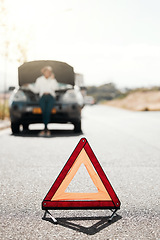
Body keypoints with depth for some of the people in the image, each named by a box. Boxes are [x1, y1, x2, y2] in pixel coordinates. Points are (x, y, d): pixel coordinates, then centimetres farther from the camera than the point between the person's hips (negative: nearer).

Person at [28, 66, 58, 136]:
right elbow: (36, 90, 13)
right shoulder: (39, 80, 19)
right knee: (44, 112, -21)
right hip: (43, 98, 1)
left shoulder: (53, 80, 18)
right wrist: (29, 86, 3)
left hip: (51, 97, -1)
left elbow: (55, 87, -1)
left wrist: (52, 79, 0)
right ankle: (46, 129, -17)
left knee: (47, 112, -23)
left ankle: (45, 129, -20)